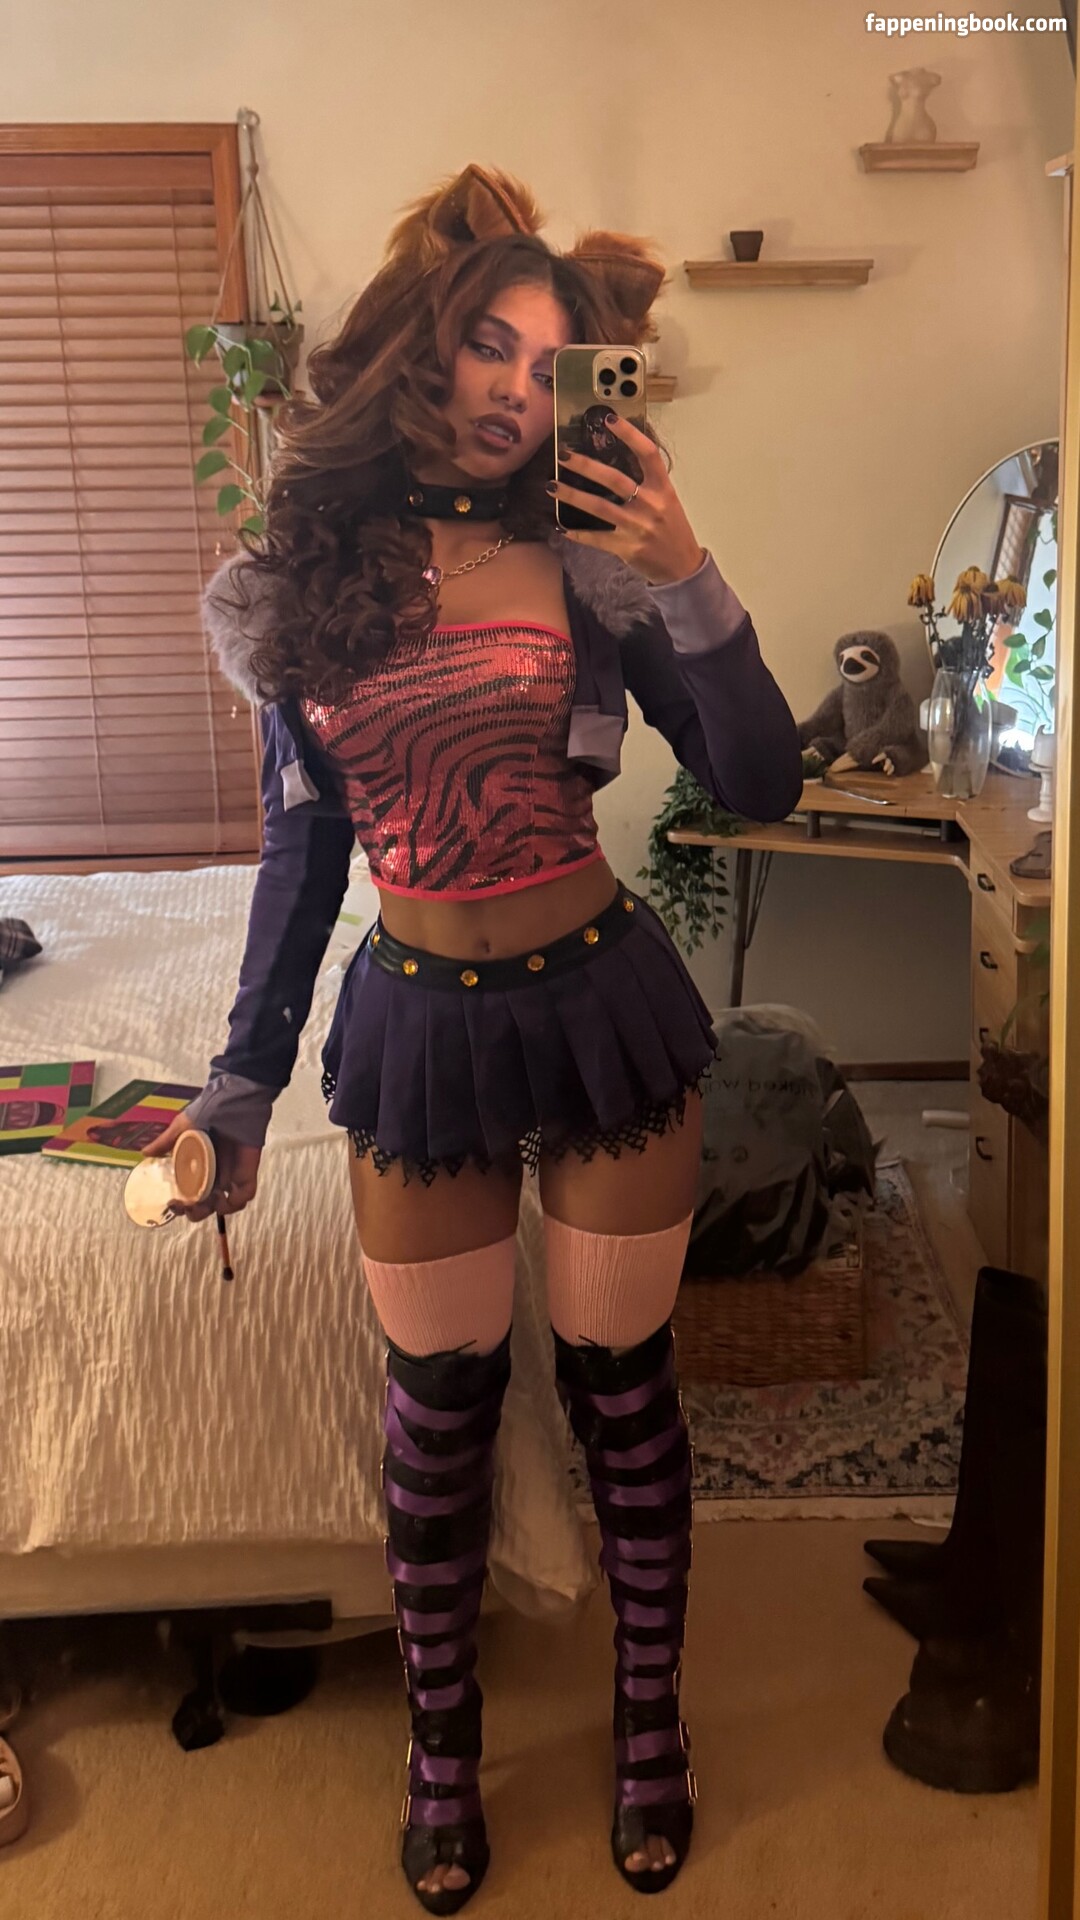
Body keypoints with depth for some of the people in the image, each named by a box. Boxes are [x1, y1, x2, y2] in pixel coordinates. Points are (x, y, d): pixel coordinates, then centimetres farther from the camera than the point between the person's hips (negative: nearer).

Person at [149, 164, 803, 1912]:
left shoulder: (588, 561, -4)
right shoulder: (299, 580, 0)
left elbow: (760, 786, -7)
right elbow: (303, 850, 7)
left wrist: (690, 584, -20)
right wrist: (241, 1081, 8)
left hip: (602, 1007, 0)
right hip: (419, 1028, 1)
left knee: (619, 1378, 12)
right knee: (442, 1400, 11)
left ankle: (651, 1719, 36)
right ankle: (442, 1747, 36)